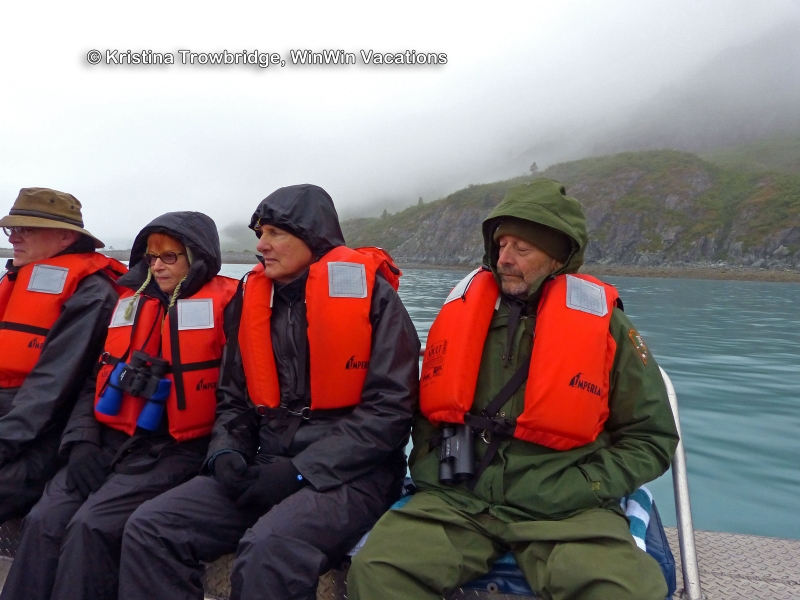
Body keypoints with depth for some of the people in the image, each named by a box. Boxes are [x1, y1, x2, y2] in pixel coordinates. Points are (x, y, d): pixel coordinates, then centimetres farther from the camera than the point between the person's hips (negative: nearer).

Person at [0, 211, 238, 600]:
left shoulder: (223, 306, -5)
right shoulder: (130, 302, 13)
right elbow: (96, 380, 16)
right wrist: (81, 441, 4)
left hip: (174, 450, -5)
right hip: (110, 442, 6)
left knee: (91, 525, -20)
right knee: (44, 520, -12)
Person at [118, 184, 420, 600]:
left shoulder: (368, 293, -7)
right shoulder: (254, 299, 11)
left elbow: (390, 408, -12)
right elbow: (234, 400, 17)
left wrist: (302, 471, -16)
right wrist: (226, 453, -3)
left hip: (348, 474, -5)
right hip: (267, 468, 6)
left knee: (268, 550, -32)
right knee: (151, 528, -10)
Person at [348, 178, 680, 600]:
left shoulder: (603, 325, 2)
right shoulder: (461, 310, 8)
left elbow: (651, 438, 7)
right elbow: (428, 408, 20)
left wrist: (576, 491, -5)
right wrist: (430, 470, 5)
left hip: (563, 509, -1)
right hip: (457, 498, 2)